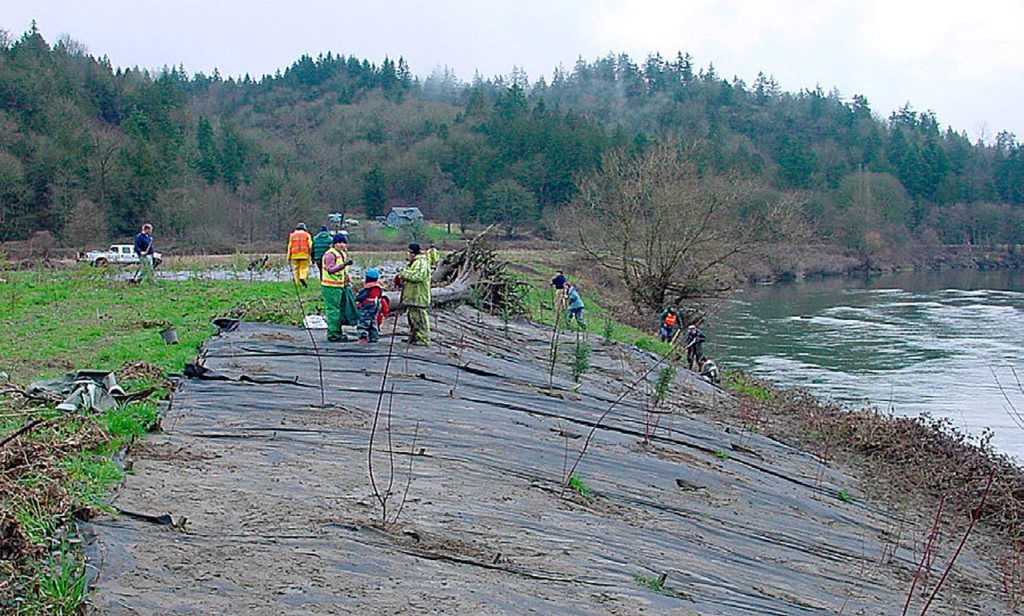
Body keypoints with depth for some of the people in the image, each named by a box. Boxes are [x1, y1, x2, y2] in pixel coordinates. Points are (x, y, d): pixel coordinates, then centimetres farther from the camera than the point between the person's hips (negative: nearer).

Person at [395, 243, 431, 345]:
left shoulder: (421, 263, -15)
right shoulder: (414, 263, 20)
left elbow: (418, 276, -30)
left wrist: (404, 273, -20)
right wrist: (402, 281, 12)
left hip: (418, 297, -11)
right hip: (412, 296, 11)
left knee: (419, 318, -9)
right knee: (412, 316, 17)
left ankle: (423, 339, -7)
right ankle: (413, 337, 27)